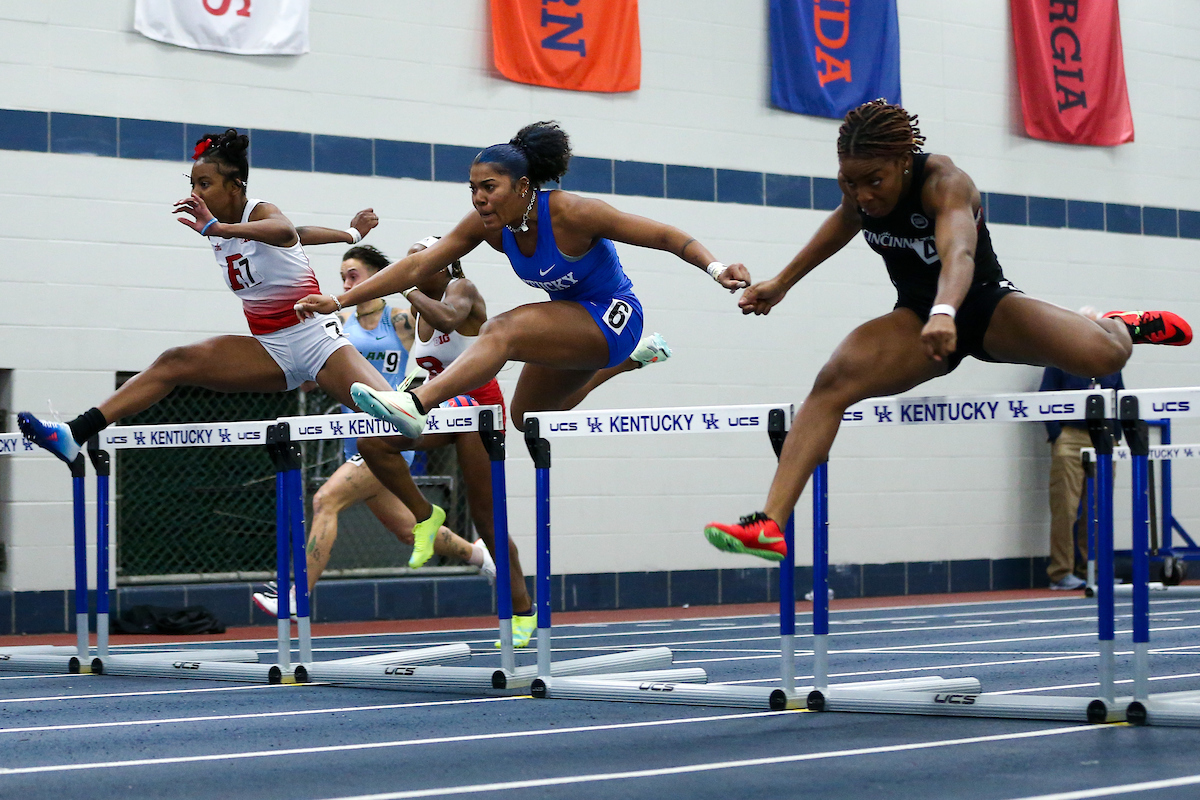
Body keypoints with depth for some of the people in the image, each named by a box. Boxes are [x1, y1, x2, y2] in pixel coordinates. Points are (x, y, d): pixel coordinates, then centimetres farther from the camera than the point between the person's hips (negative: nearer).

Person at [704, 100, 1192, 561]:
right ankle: (770, 525, -35)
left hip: (984, 303, -4)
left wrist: (945, 313, -70)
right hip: (916, 316, 4)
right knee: (836, 378, -28)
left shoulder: (944, 183, -28)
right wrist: (781, 283, 22)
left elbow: (958, 251, -49)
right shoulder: (858, 190, -11)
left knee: (1104, 355, -28)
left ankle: (1117, 326, 15)